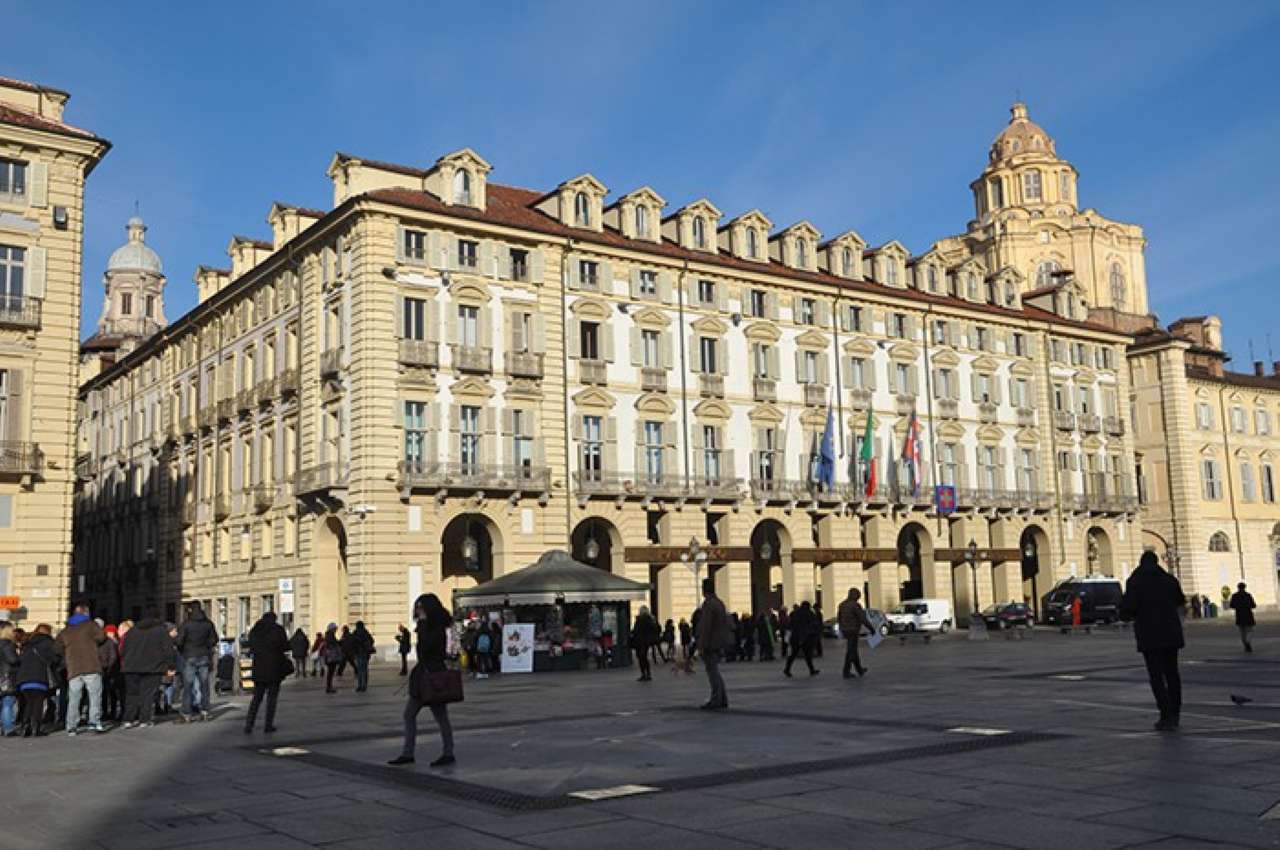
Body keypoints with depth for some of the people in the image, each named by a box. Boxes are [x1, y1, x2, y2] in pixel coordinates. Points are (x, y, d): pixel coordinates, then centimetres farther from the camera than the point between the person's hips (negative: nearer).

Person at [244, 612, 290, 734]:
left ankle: (248, 725, 0)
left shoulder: (254, 631, 7)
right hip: (274, 668, -4)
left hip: (258, 668, 4)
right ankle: (268, 725, 3)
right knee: (272, 696, 5)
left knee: (256, 697, 11)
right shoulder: (278, 629, -6)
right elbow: (285, 647, -7)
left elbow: (251, 649, 9)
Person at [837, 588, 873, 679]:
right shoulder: (856, 605, -18)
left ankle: (860, 670, 29)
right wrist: (872, 629, -7)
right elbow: (863, 619, -18)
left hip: (845, 631, 8)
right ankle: (846, 673, -4)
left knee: (853, 650, 18)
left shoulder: (842, 605, 6)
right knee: (851, 652, -3)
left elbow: (838, 618, 14)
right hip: (853, 631, -8)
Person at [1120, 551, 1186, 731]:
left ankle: (1167, 717, -8)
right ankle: (1174, 714, 21)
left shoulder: (1134, 582, -9)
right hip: (1171, 634, 4)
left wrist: (1127, 615, 6)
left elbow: (1127, 609, -17)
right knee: (1172, 672, 15)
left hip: (1149, 636, -4)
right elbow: (1180, 601, 21)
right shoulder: (1169, 579, 5)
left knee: (1156, 676, 0)